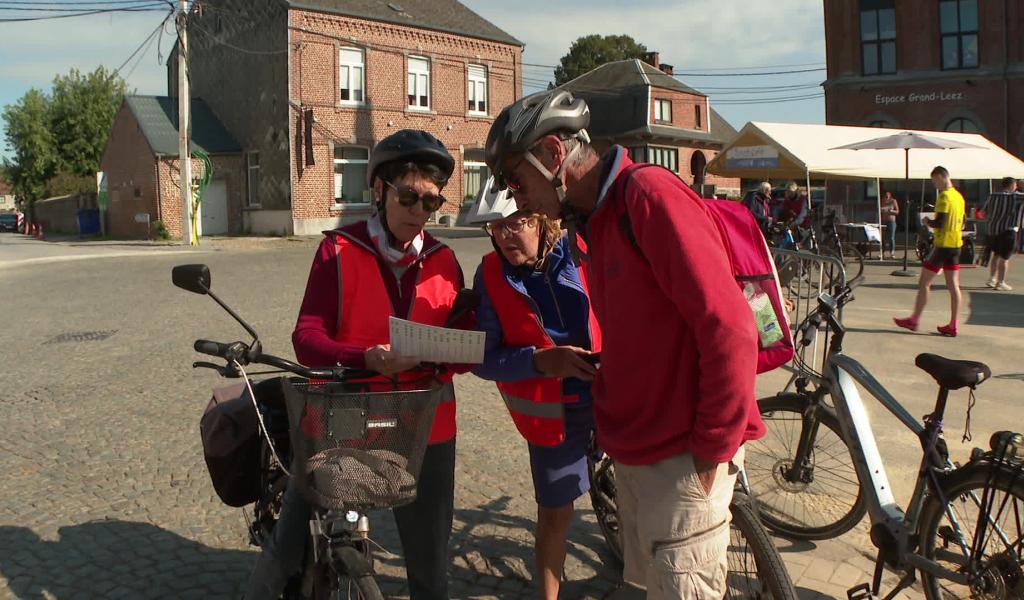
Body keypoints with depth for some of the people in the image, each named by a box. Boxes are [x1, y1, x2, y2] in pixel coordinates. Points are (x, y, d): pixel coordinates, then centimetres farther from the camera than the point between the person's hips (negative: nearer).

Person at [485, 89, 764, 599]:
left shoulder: (650, 193, -17)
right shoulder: (597, 219, 13)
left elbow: (728, 327, -22)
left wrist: (713, 450, -17)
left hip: (683, 459, -9)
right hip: (634, 452, 9)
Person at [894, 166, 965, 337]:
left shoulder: (944, 196, -15)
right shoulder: (959, 196, 12)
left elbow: (939, 223, -22)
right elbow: (960, 223, 19)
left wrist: (927, 222, -3)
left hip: (943, 244, -9)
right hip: (956, 245, 9)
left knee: (924, 283, 1)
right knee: (953, 286, 7)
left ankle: (914, 320, 7)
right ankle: (952, 326, 9)